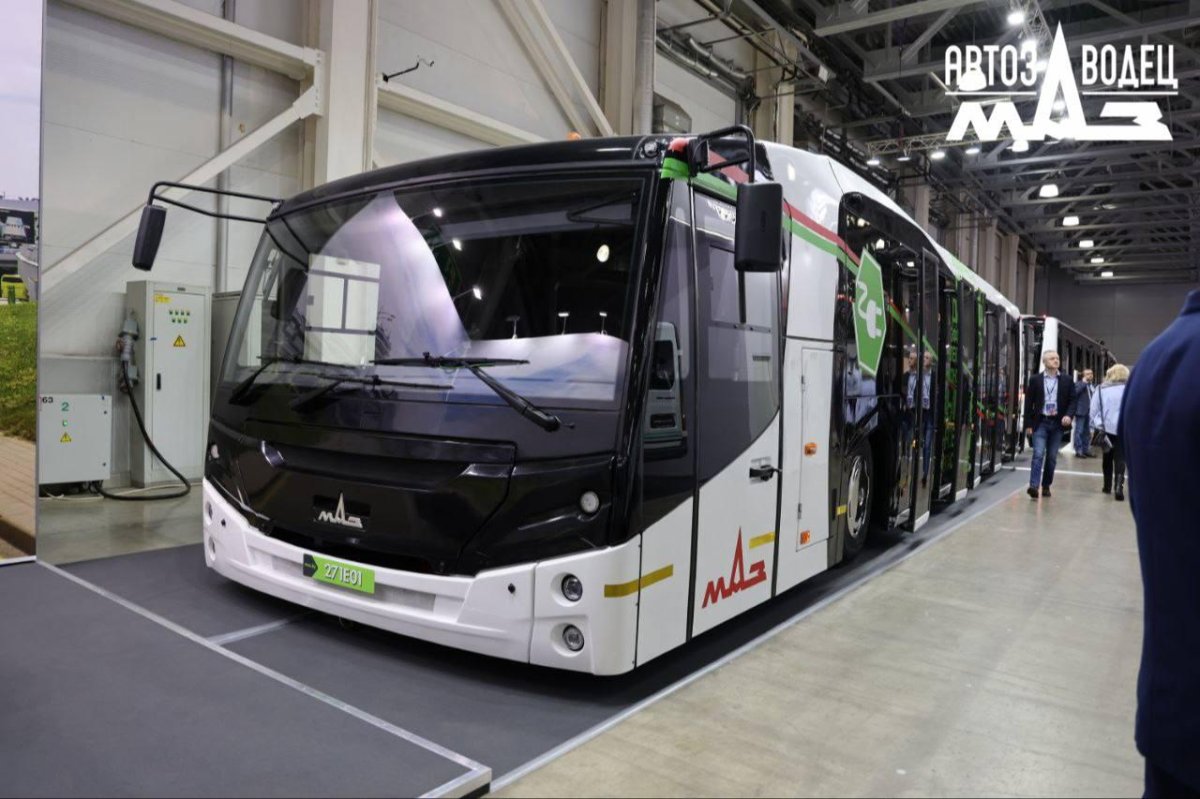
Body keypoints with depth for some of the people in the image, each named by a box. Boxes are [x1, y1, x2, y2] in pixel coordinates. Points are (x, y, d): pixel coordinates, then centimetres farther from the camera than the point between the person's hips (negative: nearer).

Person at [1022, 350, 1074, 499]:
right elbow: (1029, 403, 2)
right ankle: (1033, 486, -18)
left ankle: (1046, 486, 18)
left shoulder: (1067, 381, 7)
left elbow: (1072, 401, 6)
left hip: (1058, 423, 2)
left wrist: (1068, 415, -14)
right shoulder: (1035, 380, 2)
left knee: (1052, 457, 7)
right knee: (1038, 454, -13)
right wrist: (1028, 424, -2)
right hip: (1040, 422, -2)